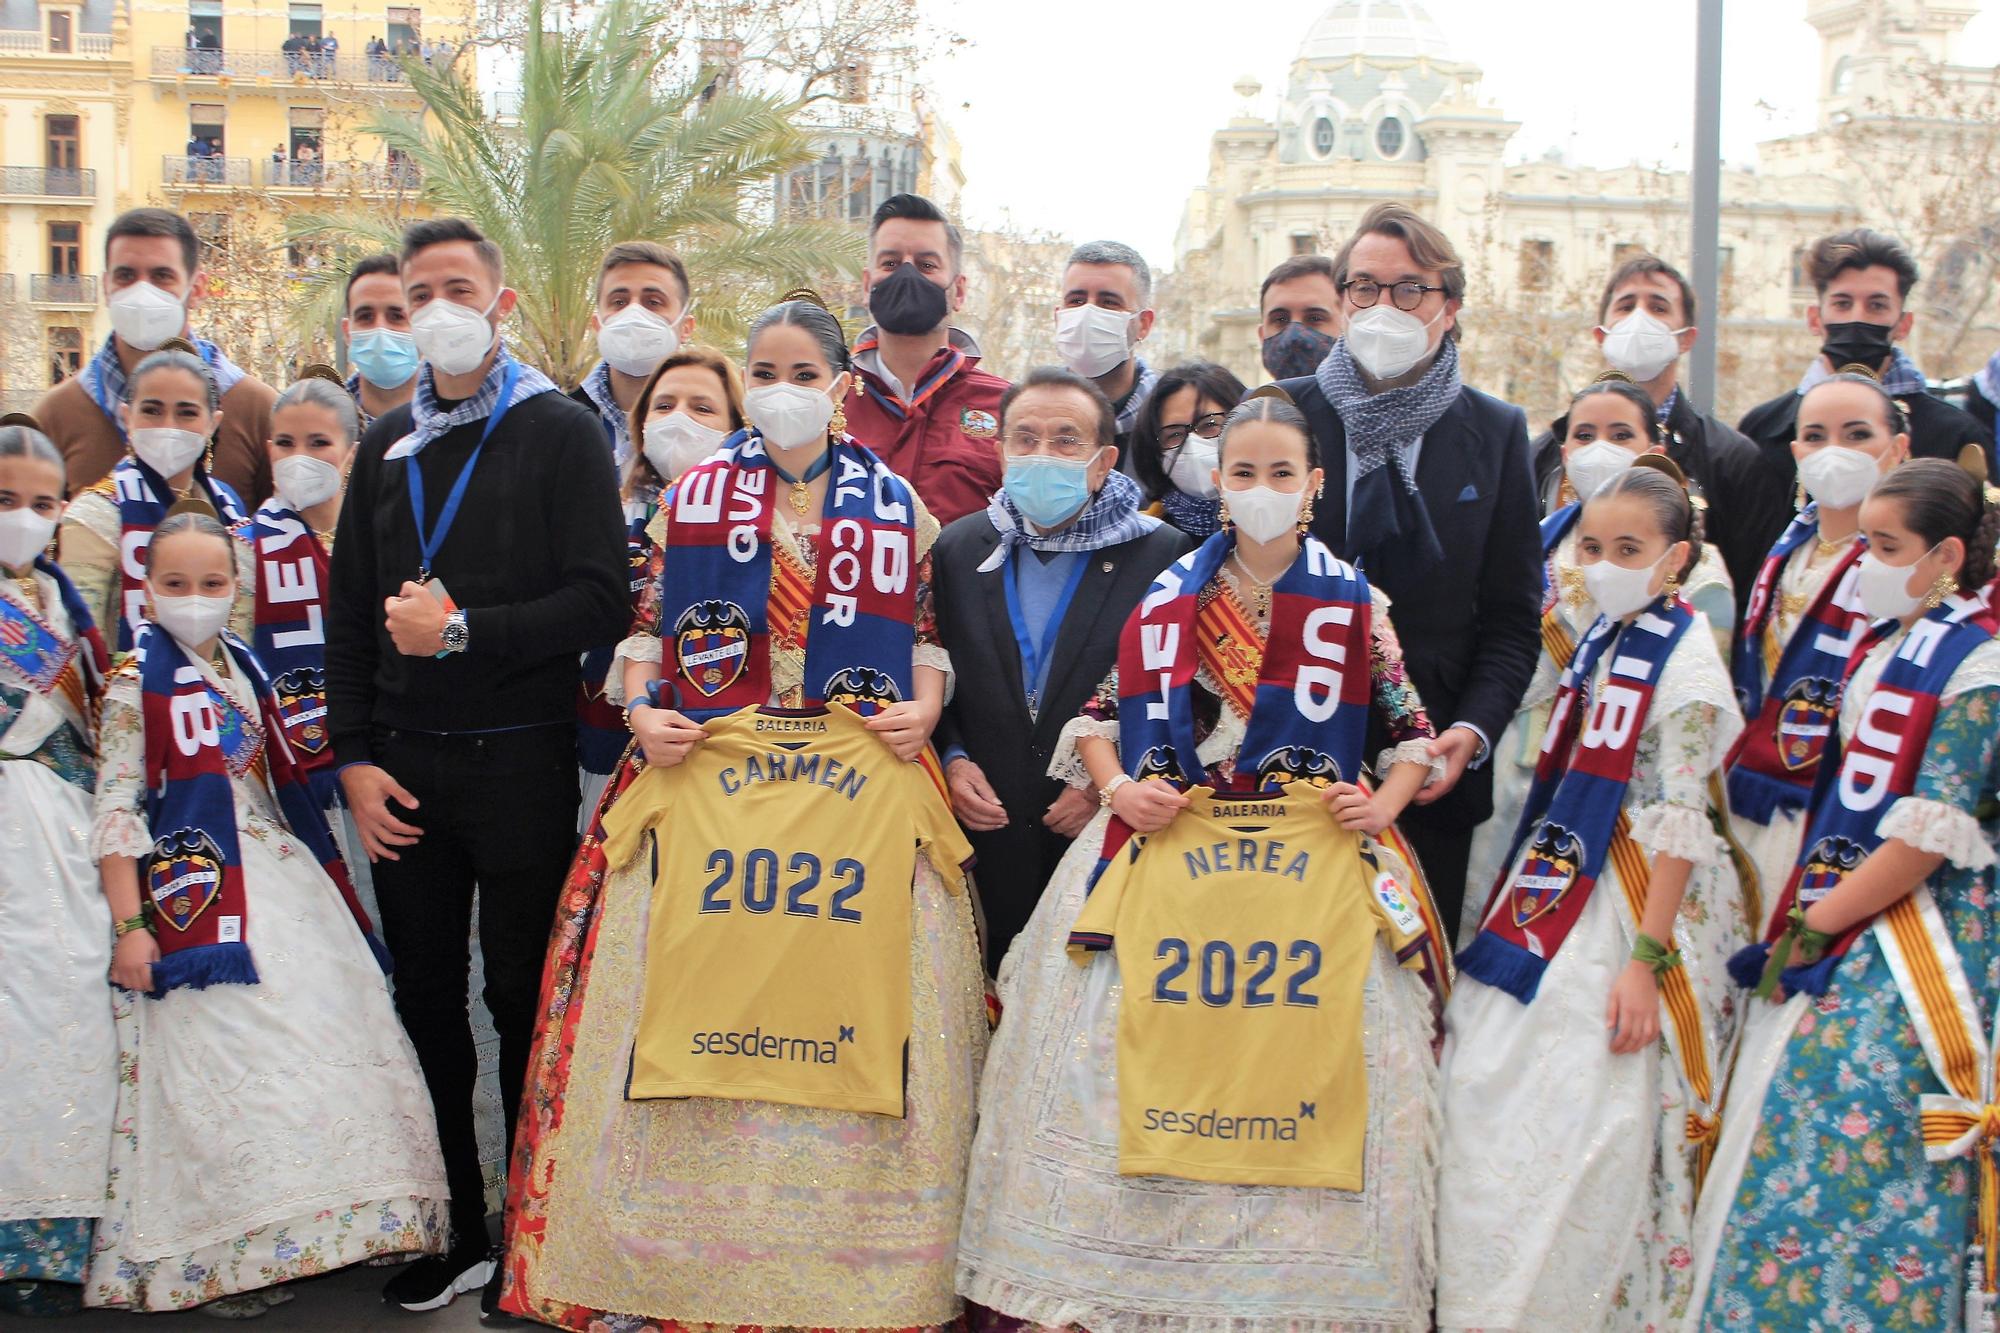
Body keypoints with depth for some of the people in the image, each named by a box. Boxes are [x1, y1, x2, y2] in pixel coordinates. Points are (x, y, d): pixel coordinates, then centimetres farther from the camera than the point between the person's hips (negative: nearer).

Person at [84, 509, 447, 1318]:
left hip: (280, 884, 7)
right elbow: (116, 811, -10)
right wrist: (128, 926, -16)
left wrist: (318, 882, 18)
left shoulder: (242, 668, 12)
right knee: (220, 1070, -7)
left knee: (327, 1051, 4)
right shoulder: (136, 684, -6)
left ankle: (325, 1226, 17)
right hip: (195, 899, -6)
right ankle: (232, 1257, 4)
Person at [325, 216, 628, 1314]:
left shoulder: (562, 433, 0)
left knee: (525, 998, 1)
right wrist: (355, 758, 5)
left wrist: (462, 633, -16)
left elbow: (595, 603, -9)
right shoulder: (386, 446, 15)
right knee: (426, 997, 9)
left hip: (520, 760, -4)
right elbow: (349, 614, 14)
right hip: (404, 768, 5)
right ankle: (453, 1232, 20)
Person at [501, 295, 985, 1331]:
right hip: (705, 774, 0)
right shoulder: (693, 498, 10)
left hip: (863, 780, 0)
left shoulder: (894, 506, 10)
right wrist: (642, 712, -6)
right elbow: (646, 623, 11)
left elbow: (925, 632, 14)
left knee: (858, 1017, 0)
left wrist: (923, 708, -4)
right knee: (692, 1016, -1)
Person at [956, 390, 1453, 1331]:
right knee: (1139, 1068, -2)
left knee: (1305, 1074, -5)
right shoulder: (1169, 592, 9)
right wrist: (1120, 789, -5)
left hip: (1317, 859, -1)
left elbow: (1411, 728, 11)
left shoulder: (1353, 600, 6)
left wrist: (1385, 802, -6)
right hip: (1170, 854, 1)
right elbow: (1098, 713, 12)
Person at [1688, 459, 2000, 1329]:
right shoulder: (1879, 647, 11)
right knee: (1779, 1130, 9)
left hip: (1915, 927, -8)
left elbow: (1929, 838, -17)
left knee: (1859, 1142, -7)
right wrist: (1798, 914, 10)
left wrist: (1813, 927, -12)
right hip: (1832, 914, 8)